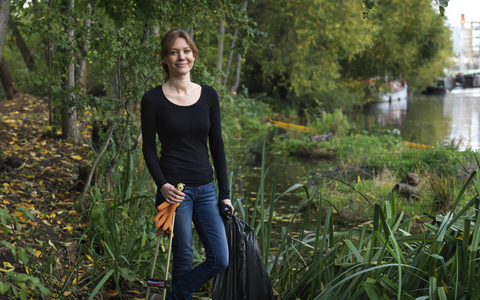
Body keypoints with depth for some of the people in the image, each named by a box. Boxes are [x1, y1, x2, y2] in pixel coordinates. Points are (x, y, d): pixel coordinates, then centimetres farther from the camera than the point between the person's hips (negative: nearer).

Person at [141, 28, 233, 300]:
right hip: (175, 190, -4)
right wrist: (162, 184, -18)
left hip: (206, 189, 4)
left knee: (220, 260, 0)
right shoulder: (153, 99, -4)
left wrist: (225, 193, 5)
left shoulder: (209, 95, 6)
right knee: (184, 261, 2)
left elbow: (217, 145, 8)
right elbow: (149, 149, -2)